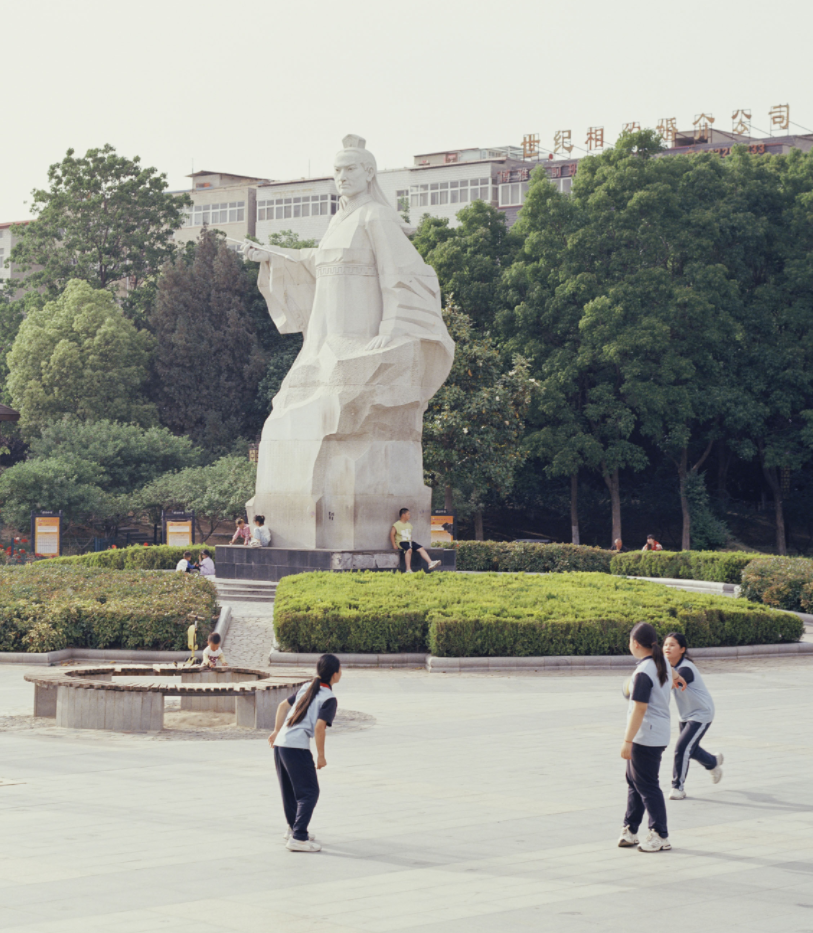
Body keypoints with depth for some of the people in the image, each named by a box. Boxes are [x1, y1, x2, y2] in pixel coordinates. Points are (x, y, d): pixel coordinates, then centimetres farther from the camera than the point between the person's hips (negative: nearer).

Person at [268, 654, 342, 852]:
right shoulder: (329, 699, -7)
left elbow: (283, 706, 23)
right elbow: (319, 727, -16)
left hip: (280, 744, 8)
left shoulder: (307, 688, 17)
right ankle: (298, 838, -9)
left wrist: (277, 731, 30)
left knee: (290, 790, 22)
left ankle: (294, 828, 37)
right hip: (297, 747, -8)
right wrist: (321, 755, -7)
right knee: (309, 792, -2)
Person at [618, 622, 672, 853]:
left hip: (645, 737, -10)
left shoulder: (643, 673, -21)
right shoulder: (663, 664, 7)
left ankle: (660, 836, 3)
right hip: (660, 733, 10)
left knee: (647, 786, -2)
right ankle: (630, 830, 25)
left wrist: (627, 741, -21)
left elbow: (639, 709, -23)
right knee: (634, 781, 18)